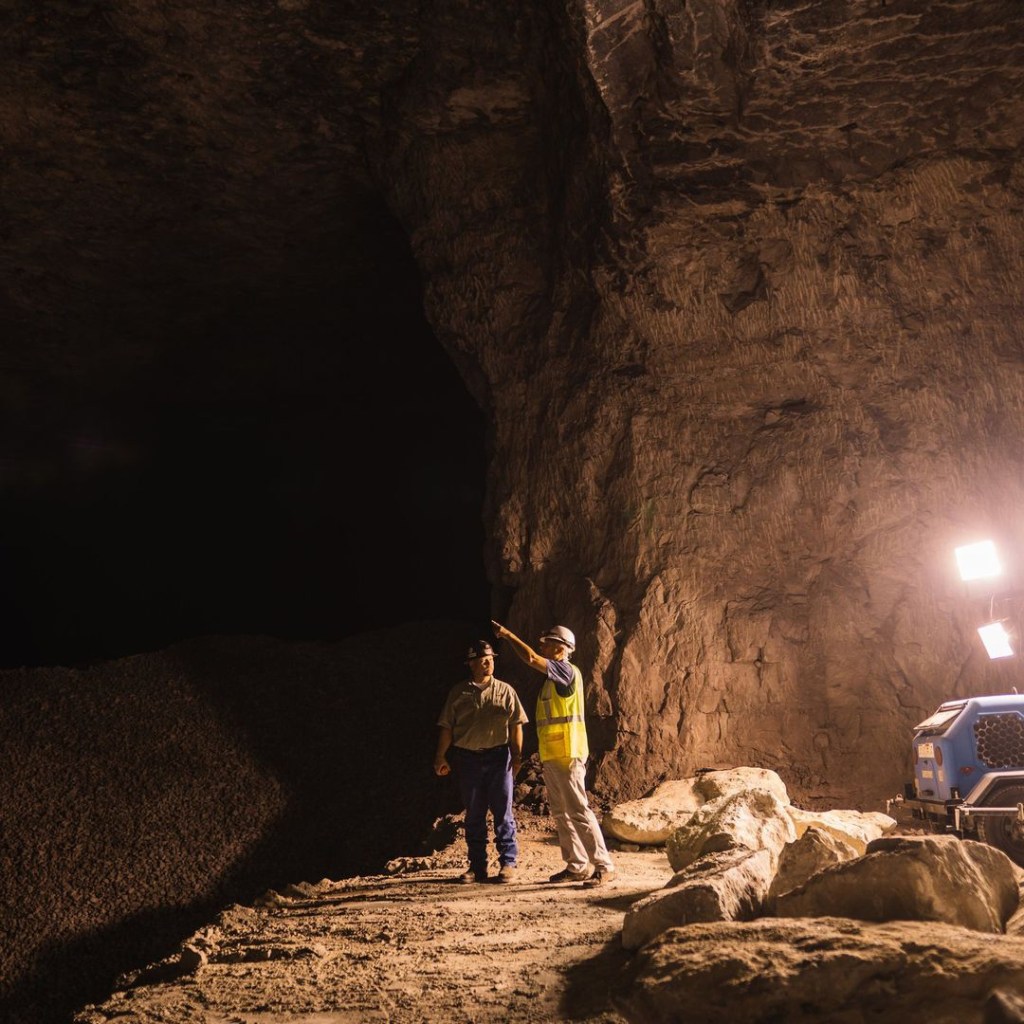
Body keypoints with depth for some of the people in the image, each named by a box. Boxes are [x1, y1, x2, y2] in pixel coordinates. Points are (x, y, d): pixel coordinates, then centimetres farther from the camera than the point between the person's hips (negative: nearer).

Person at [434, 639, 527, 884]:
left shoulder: (505, 691, 6)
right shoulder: (458, 693, 7)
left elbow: (516, 725, 4)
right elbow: (446, 727, 7)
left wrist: (517, 755, -4)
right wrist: (441, 757, 2)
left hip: (498, 756, -1)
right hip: (467, 758, 1)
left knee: (503, 811, -1)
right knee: (473, 815, 8)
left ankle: (508, 863, 7)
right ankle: (477, 867, 16)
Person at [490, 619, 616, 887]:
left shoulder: (567, 671, -11)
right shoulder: (553, 678, 18)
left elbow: (531, 659, -25)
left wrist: (508, 635, -13)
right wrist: (544, 756, 18)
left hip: (567, 755, -10)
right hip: (551, 757, 10)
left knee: (578, 812, -9)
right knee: (561, 814, 11)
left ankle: (604, 866, -4)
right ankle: (576, 865, 18)